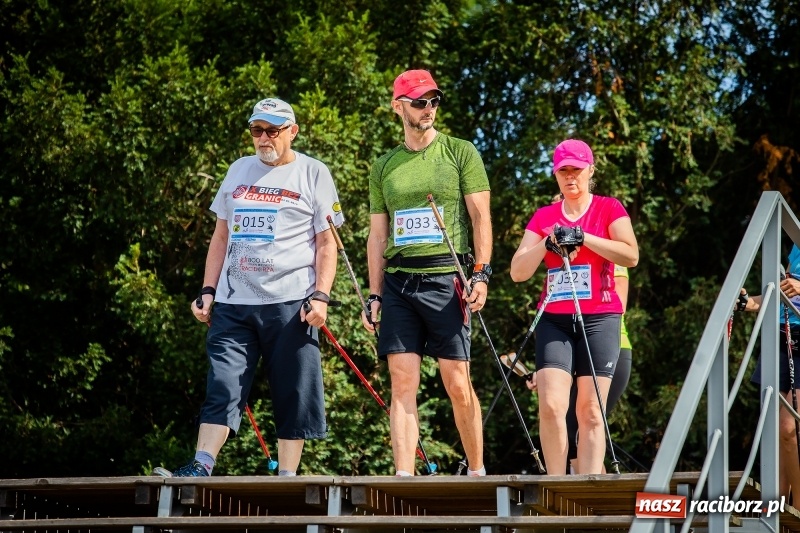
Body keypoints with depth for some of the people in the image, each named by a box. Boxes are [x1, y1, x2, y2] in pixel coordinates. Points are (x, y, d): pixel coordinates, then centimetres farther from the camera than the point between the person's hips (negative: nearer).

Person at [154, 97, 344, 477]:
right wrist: (207, 291, 12)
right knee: (222, 388, -6)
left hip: (290, 303, -3)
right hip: (233, 304, 4)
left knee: (293, 397, -2)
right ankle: (200, 468, -13)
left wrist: (320, 296, -10)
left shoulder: (313, 174, 5)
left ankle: (286, 479, 2)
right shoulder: (239, 171, 18)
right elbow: (221, 236, 21)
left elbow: (326, 243, 2)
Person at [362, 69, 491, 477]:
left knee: (457, 384, -3)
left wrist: (481, 274, -10)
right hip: (398, 281, 3)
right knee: (402, 384, -4)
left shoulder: (460, 152, 6)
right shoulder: (384, 167, 16)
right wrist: (374, 295, 10)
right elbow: (377, 234, 17)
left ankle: (477, 471, 11)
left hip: (445, 279, -3)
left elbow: (480, 216, 2)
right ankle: (403, 478, -6)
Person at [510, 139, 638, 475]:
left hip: (598, 320, -2)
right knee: (551, 405, -14)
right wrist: (547, 243, -10)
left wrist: (583, 237, -15)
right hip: (554, 321, 2)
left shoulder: (609, 209, 6)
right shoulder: (543, 217, 13)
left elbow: (631, 256, -10)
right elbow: (518, 272, 5)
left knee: (590, 412, -6)